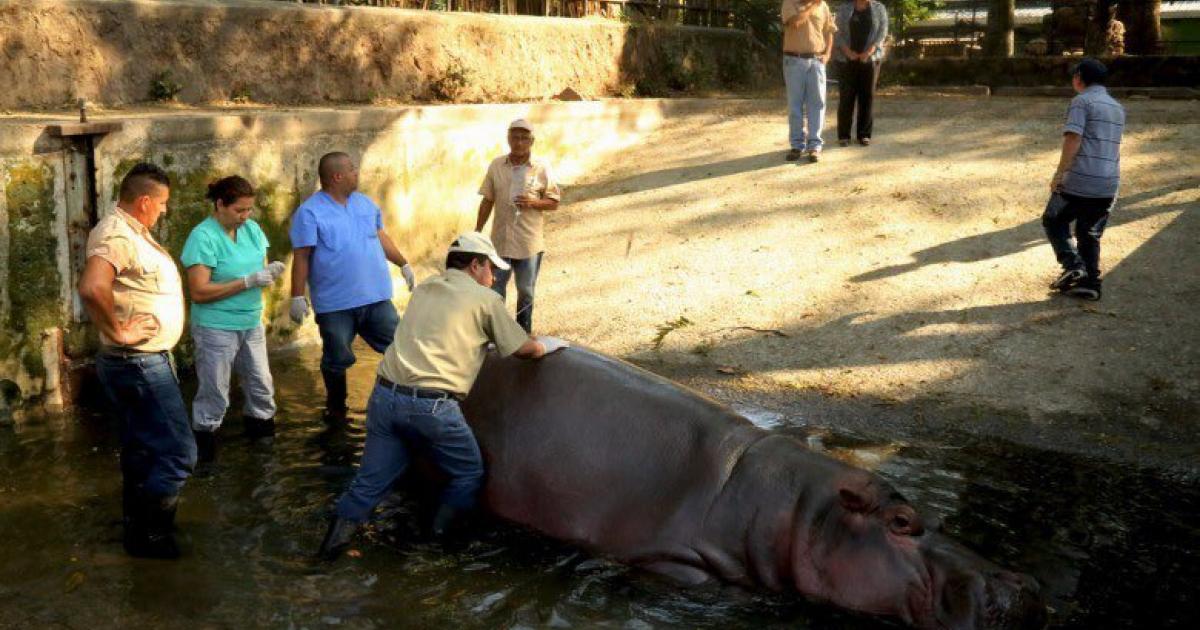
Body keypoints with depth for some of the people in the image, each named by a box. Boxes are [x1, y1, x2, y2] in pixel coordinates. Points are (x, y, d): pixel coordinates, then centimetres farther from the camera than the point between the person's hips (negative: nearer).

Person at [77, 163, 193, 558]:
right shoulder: (118, 235, -23)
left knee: (141, 448, 21)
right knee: (178, 452, -4)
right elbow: (92, 288, -41)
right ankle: (147, 533, 8)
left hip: (142, 362, 10)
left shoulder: (131, 230, 10)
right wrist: (118, 330, -28)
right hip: (140, 364, -10)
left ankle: (137, 523, 35)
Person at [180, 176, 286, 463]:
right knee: (214, 394, 3)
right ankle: (204, 445, 18)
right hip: (216, 329, -6)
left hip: (252, 324, 7)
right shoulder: (203, 237, -17)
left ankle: (262, 432, 33)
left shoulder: (251, 228, 4)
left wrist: (270, 272, -14)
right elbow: (199, 292, -21)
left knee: (262, 386, 15)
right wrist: (248, 281, -24)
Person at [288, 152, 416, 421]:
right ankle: (336, 407, 28)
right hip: (335, 305, -5)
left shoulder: (364, 203, 9)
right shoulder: (310, 212, -10)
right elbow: (301, 258, -12)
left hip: (376, 297, 5)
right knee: (337, 359, 8)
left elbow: (380, 235, 21)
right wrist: (297, 297, -14)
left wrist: (403, 263, 21)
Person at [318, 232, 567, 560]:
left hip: (385, 394, 5)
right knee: (469, 473, 17)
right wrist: (548, 344, 33)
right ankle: (441, 534, 18)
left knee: (373, 477, 16)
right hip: (432, 406, -5)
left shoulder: (424, 288, 19)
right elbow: (526, 349, 12)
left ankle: (339, 533, 9)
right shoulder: (486, 299, 4)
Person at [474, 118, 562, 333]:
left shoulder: (541, 169, -6)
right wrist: (477, 232, 5)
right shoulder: (496, 166, 0)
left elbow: (554, 202, -1)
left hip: (529, 243, -2)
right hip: (500, 240, 2)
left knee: (525, 293, 12)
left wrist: (532, 203, -20)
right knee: (494, 291, 9)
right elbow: (487, 201, 6)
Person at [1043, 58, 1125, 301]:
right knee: (1090, 235, 15)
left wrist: (1059, 173, -17)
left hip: (1079, 181, -7)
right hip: (1109, 184, 7)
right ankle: (1089, 283, 12)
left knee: (1053, 221, 12)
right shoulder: (1118, 108, 18)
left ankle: (1072, 265, -4)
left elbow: (1073, 139, -17)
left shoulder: (1081, 102, -6)